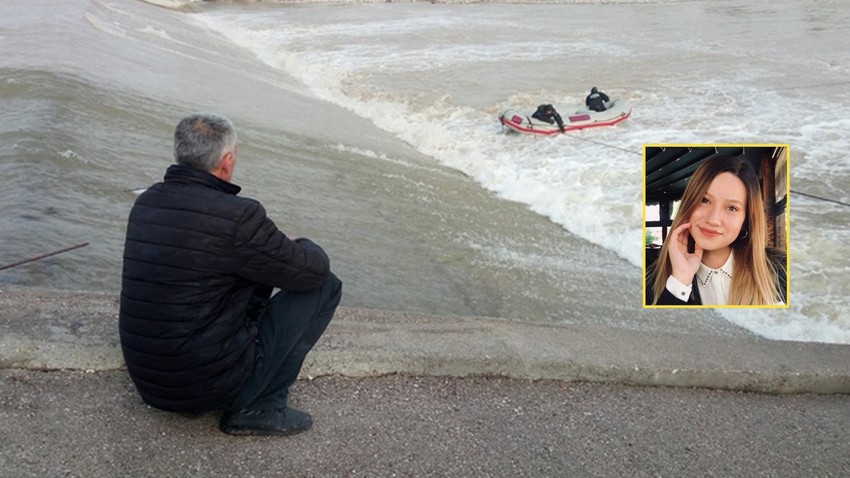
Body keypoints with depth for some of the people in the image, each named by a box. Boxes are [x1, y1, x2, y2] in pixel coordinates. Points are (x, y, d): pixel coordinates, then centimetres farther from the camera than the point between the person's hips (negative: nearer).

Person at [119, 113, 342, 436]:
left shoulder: (145, 203, 3)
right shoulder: (236, 216, -22)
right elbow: (314, 271, -10)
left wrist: (279, 246, 20)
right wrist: (302, 246, 14)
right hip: (208, 385, -8)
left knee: (257, 270, 24)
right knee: (324, 286, 0)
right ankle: (258, 408, 0)